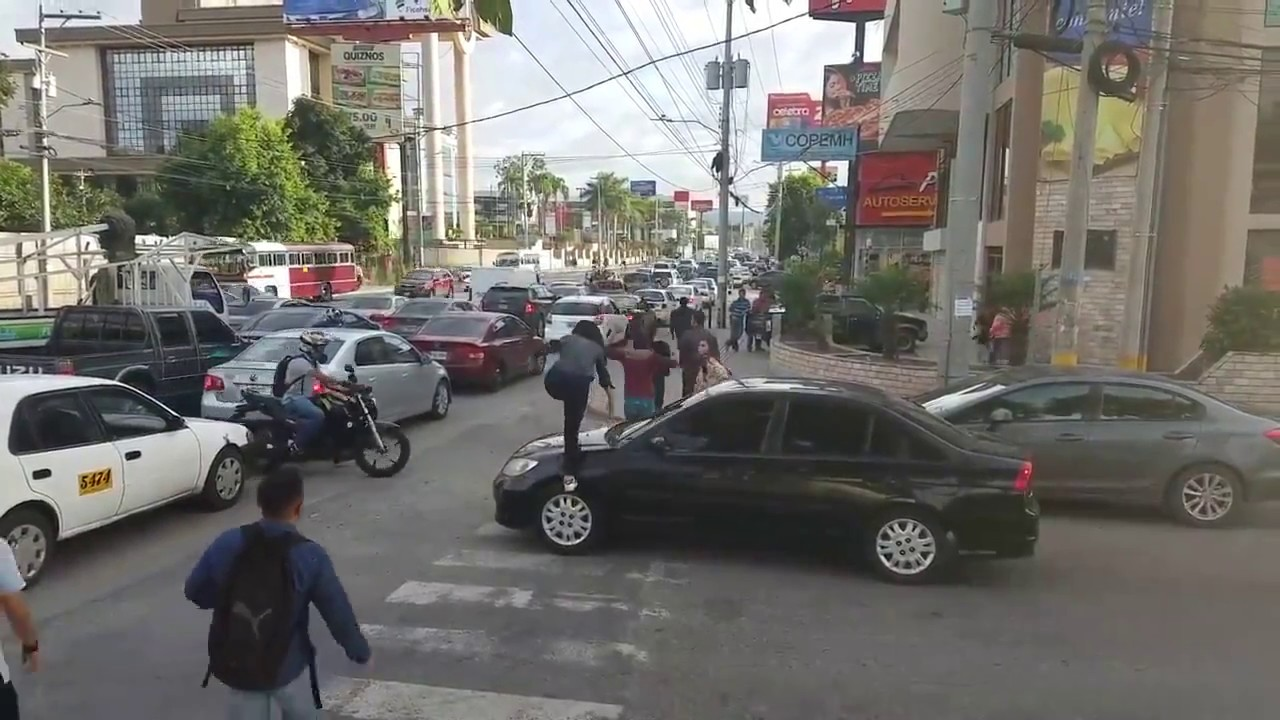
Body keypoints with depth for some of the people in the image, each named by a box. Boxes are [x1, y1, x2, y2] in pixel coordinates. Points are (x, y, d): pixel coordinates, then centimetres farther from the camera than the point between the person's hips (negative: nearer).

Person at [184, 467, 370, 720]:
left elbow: (194, 590, 2)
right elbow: (338, 611, -12)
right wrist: (360, 651, 2)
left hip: (234, 664, 3)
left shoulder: (228, 543, -10)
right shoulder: (310, 556, -18)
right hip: (286, 666, -3)